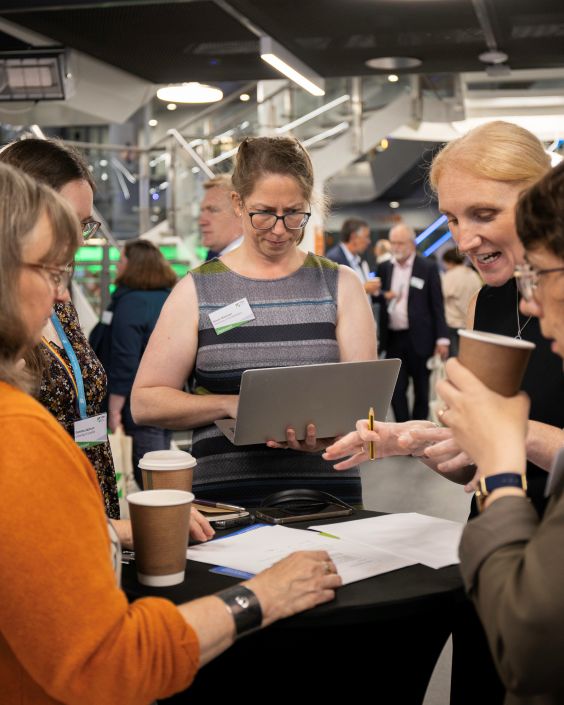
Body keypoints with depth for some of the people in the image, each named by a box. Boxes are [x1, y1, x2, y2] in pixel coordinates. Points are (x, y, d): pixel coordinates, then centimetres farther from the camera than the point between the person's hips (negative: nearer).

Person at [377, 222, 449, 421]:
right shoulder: (384, 268, 9)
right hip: (393, 338, 3)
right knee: (396, 390, 2)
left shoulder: (428, 268, -3)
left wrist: (442, 338, -10)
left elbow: (437, 306, -4)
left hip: (419, 338, -3)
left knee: (421, 390, 8)